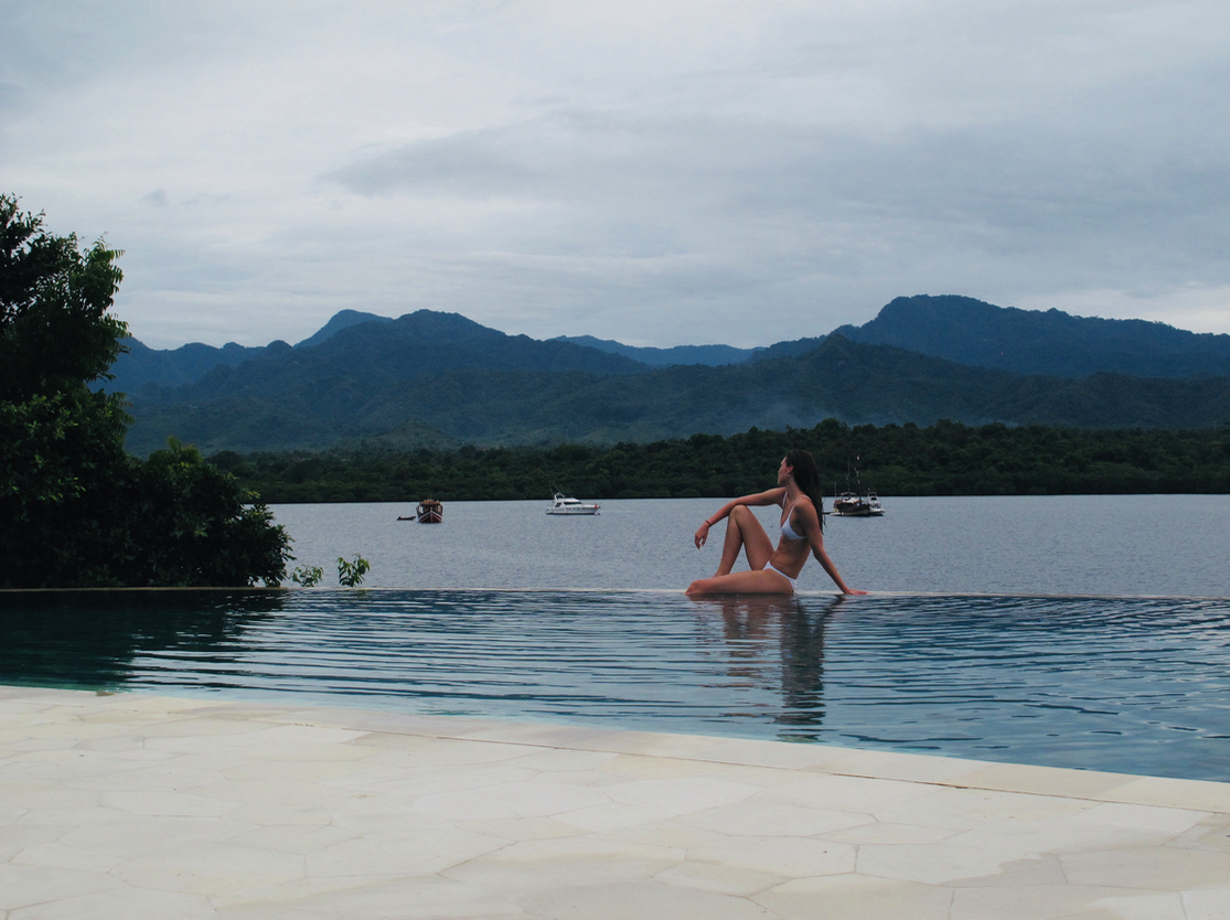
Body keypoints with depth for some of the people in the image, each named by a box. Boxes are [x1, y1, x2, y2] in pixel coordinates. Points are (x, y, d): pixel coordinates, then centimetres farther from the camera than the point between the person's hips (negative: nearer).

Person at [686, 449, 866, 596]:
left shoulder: (803, 505, -21)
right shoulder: (783, 495, 7)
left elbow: (819, 552, -18)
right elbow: (737, 503, 16)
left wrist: (845, 589, -15)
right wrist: (708, 524, 9)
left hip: (779, 582, -10)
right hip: (768, 567, 10)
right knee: (739, 512, 11)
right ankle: (721, 575, 7)